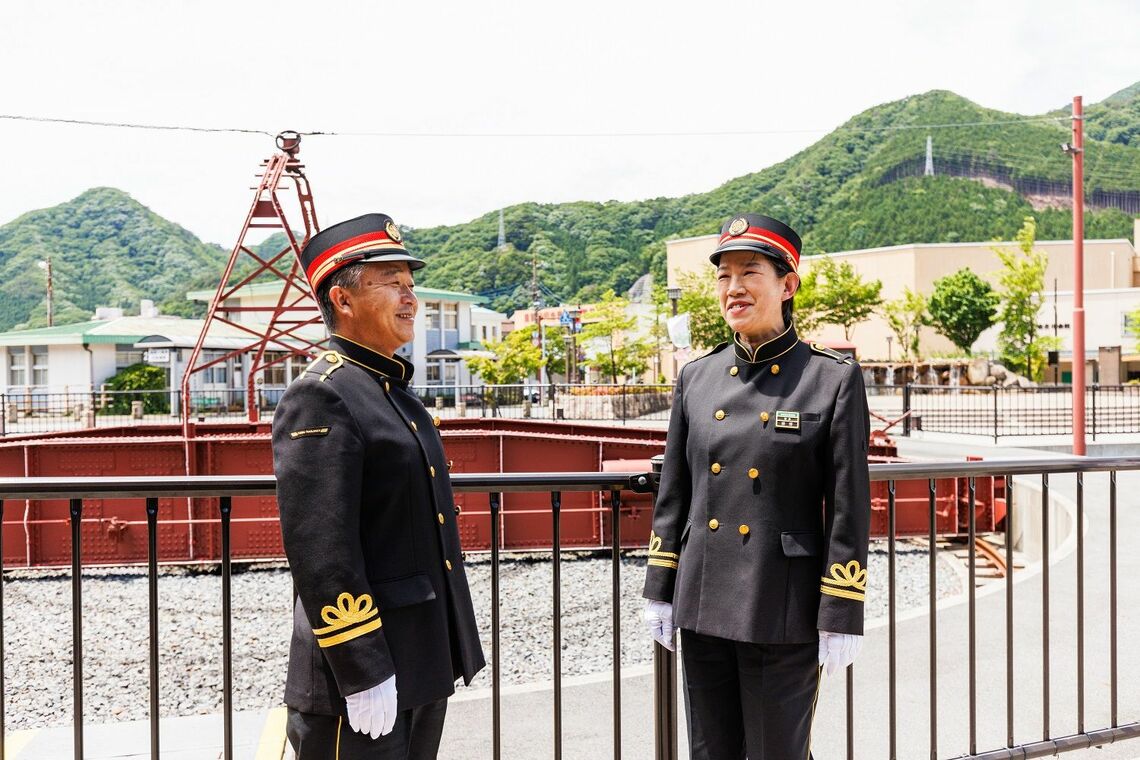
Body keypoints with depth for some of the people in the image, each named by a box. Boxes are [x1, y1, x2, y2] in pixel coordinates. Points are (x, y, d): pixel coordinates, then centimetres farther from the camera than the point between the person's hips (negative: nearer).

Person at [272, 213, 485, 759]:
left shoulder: (396, 393, 13)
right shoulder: (320, 397, -17)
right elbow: (320, 554, -23)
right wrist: (362, 674, -22)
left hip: (423, 665, 9)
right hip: (364, 674, -9)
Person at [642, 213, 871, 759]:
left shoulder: (834, 379, -8)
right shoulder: (696, 377, 4)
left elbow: (848, 510, -9)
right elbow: (673, 494, 9)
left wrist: (841, 620, -10)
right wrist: (659, 592, 9)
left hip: (784, 613, -4)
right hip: (703, 606, 4)